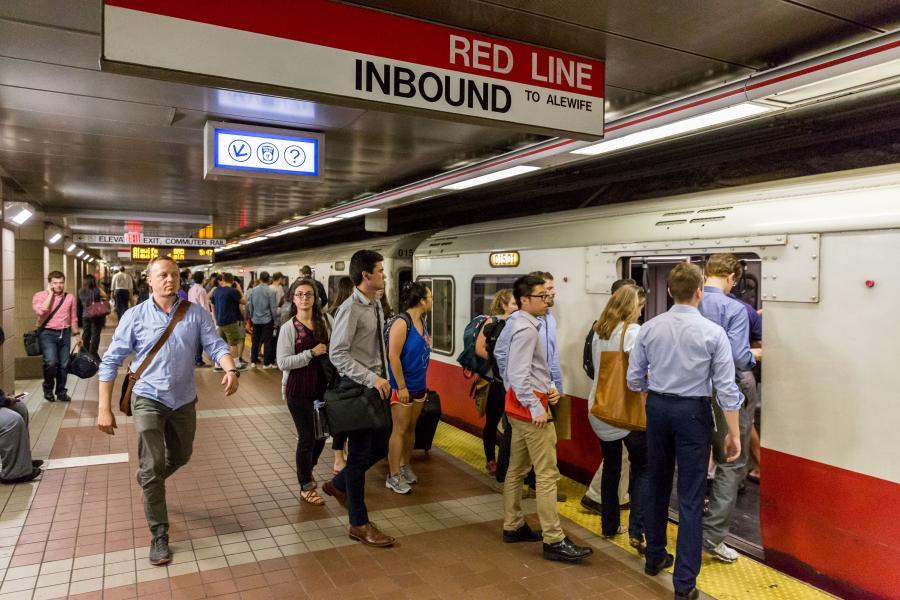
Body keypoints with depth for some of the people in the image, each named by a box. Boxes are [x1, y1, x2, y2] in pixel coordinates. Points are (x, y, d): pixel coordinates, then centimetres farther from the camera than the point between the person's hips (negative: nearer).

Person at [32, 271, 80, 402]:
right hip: (48, 333, -4)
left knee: (64, 365, 5)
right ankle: (48, 389, 7)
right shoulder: (39, 296, -2)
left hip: (65, 333, 4)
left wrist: (77, 334, 16)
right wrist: (50, 294, -15)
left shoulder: (69, 297, 8)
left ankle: (61, 391, 22)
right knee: (51, 363, -18)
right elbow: (40, 311, -22)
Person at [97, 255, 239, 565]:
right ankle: (159, 535, 13)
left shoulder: (196, 314, -5)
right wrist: (104, 408, -9)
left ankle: (148, 480, 55)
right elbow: (111, 361, -6)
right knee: (153, 468, -2)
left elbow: (216, 345, -13)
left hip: (184, 400, 3)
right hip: (148, 400, -3)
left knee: (181, 456, 22)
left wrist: (230, 369, -35)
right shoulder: (135, 316, -8)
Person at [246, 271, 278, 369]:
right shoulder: (270, 291, -14)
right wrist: (275, 319, 0)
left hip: (256, 320, 4)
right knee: (267, 341, 4)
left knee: (255, 341, 13)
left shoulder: (253, 290, -1)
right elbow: (273, 308, -11)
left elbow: (249, 305, 6)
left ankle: (253, 361, 19)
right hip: (267, 320, -4)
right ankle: (266, 363, 8)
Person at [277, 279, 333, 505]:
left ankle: (307, 470, 44)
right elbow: (283, 363, -14)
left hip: (323, 386, 4)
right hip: (299, 389, -4)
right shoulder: (288, 328, -8)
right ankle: (306, 488, 23)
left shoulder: (325, 321, -1)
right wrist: (312, 353, -20)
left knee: (321, 433, 15)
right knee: (307, 437, 4)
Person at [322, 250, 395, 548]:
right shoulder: (351, 309, -17)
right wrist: (372, 379, -24)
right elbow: (338, 354, -21)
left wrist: (384, 380, 10)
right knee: (360, 455, 3)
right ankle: (359, 524, 19)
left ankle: (338, 484, 41)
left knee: (380, 448, 17)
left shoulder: (376, 306, 10)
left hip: (378, 387, 9)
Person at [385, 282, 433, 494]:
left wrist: (422, 382, 16)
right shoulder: (401, 322, -18)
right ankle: (393, 476, 10)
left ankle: (404, 466, 31)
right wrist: (401, 387, -21)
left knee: (411, 428, 16)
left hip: (419, 385, 8)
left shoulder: (421, 321, 7)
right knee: (400, 430, 0)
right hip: (402, 386, -8)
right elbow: (393, 356, -21)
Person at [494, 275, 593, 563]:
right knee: (547, 475, -6)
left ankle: (512, 526, 27)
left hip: (520, 407, 10)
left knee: (517, 468, 16)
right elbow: (519, 374, -24)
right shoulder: (526, 329, -17)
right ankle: (554, 541, -1)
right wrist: (536, 409, -22)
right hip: (529, 407, -10)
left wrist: (549, 387, 6)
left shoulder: (519, 325, 13)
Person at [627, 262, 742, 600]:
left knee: (657, 485, 18)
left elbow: (634, 380, 1)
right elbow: (726, 388, -10)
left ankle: (655, 557, 34)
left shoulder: (649, 328, -2)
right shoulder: (712, 332, -10)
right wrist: (733, 433, -2)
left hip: (657, 408, 4)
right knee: (690, 497, 2)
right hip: (693, 411, -3)